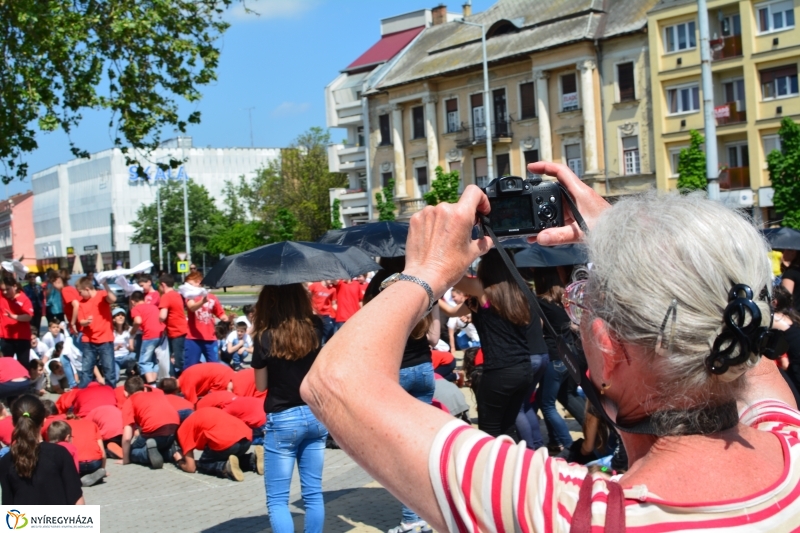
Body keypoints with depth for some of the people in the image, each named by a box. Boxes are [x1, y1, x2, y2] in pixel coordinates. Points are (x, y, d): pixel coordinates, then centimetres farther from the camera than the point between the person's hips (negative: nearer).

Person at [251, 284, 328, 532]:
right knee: (313, 493, 12)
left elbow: (261, 385, -3)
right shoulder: (315, 328, -4)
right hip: (316, 415, 4)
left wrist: (257, 339, -1)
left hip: (282, 420, -4)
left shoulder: (264, 337, -13)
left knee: (277, 499, 3)